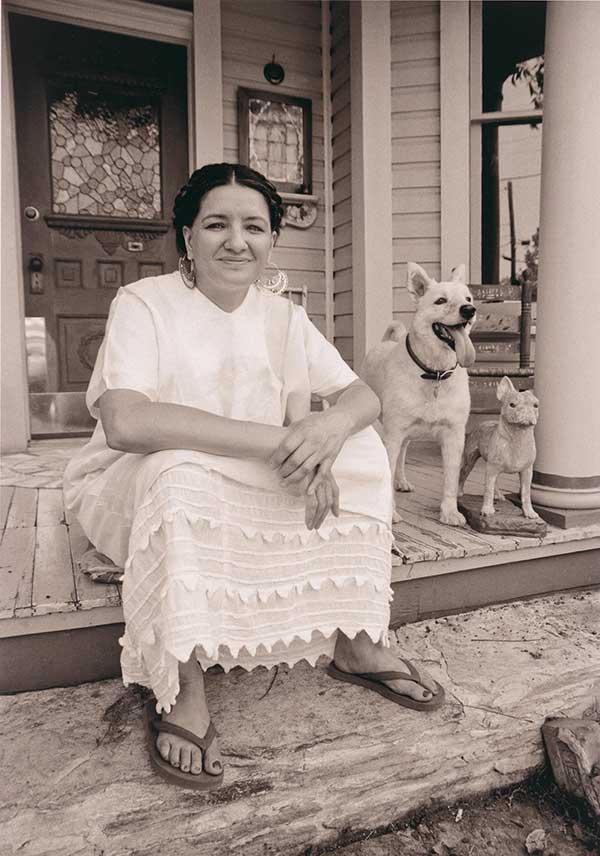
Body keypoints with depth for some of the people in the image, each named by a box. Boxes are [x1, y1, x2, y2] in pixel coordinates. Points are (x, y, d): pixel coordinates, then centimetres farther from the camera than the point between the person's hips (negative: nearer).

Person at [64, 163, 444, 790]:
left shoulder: (281, 315, 2)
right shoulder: (144, 304, -14)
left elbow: (363, 395, -2)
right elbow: (124, 421, -33)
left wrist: (331, 424, -28)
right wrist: (275, 439, -35)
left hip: (254, 491, 5)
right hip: (138, 491, -4)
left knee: (359, 449, -11)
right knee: (180, 468, -37)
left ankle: (355, 642, -5)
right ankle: (181, 690, -22)